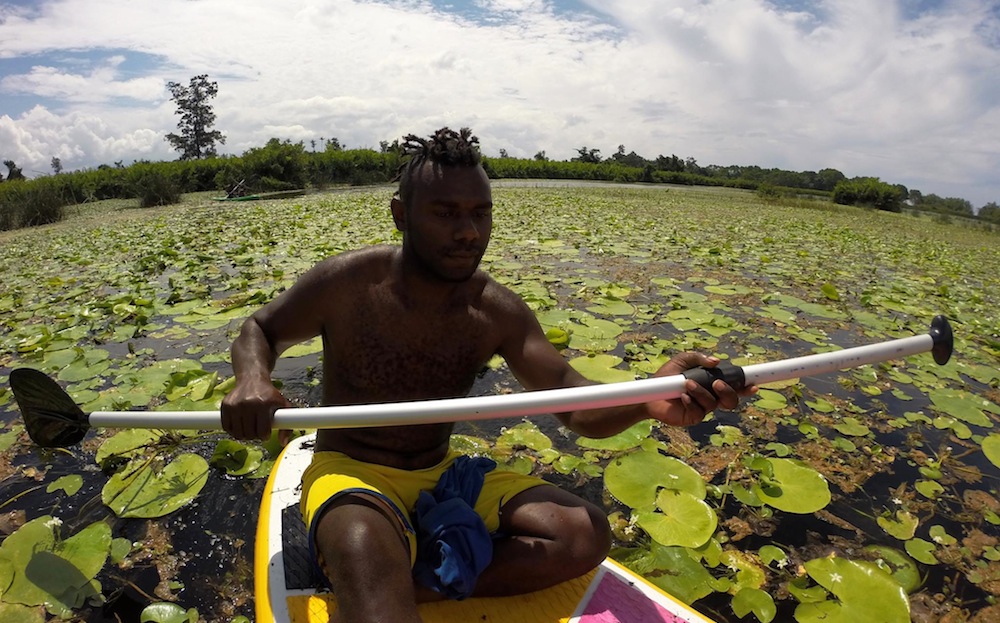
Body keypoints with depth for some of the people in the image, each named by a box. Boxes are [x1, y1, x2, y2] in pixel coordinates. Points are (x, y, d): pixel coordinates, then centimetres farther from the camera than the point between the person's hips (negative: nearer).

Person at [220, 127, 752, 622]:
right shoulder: (345, 284, -13)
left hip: (441, 473, 6)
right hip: (349, 472, -5)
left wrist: (646, 401, -38)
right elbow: (260, 330, 4)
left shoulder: (498, 312, -8)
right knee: (368, 557, -44)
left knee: (586, 534, -17)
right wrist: (253, 379, -21)